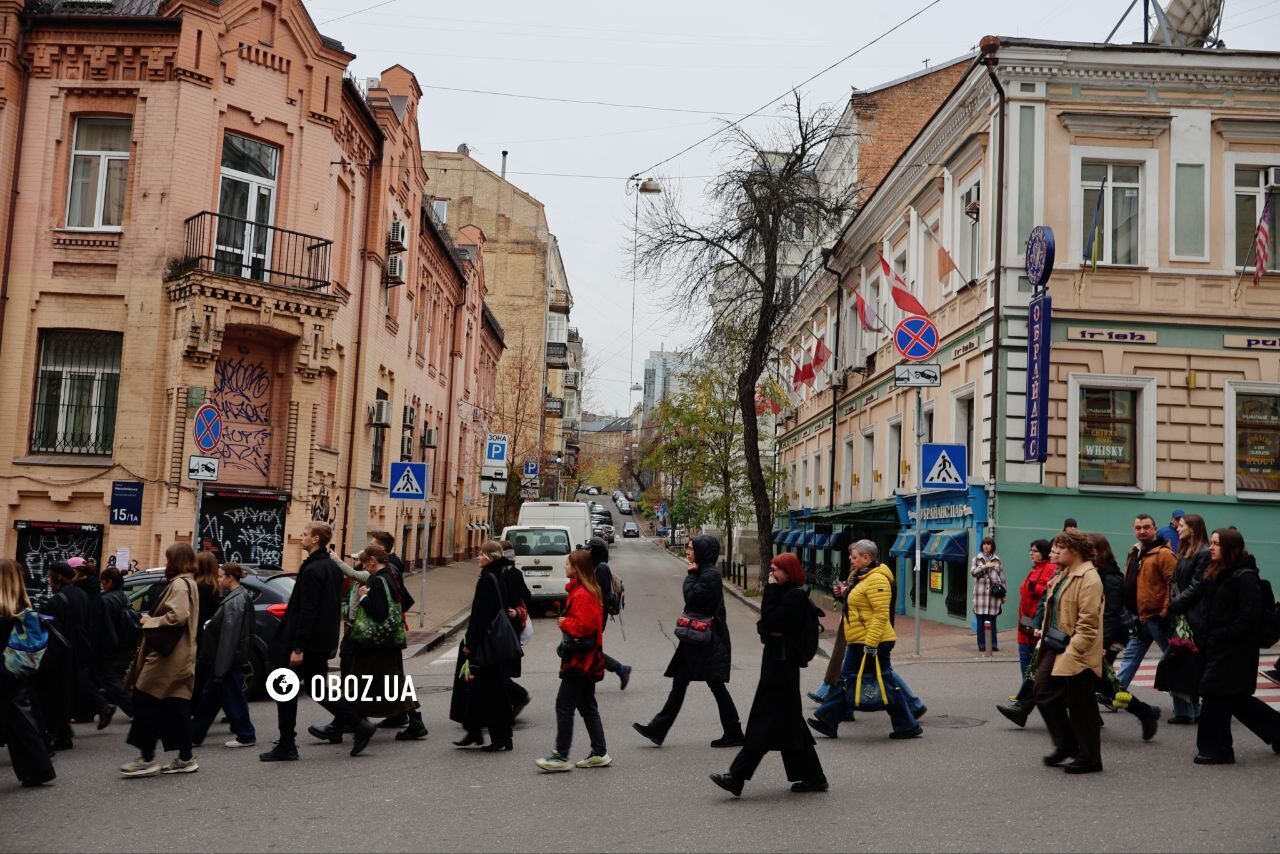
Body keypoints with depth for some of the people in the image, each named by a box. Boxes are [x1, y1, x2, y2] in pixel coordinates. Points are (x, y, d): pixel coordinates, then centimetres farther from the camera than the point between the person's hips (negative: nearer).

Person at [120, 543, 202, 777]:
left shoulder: (179, 584, -13)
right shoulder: (188, 583, 18)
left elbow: (177, 616, -25)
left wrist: (150, 622, -12)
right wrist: (152, 620, 12)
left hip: (167, 657, -10)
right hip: (181, 657, 10)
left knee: (145, 700, -5)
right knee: (178, 705, 10)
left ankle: (147, 759, -3)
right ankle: (186, 758, 13)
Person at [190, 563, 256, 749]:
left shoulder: (235, 601, -20)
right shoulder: (236, 597, 11)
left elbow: (229, 635, -24)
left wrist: (221, 667, -23)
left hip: (228, 659, -10)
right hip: (220, 658, 10)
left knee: (232, 698, 2)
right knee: (209, 696, 15)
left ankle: (246, 736, 13)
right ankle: (194, 735, 23)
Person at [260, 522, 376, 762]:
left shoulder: (312, 570, -17)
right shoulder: (333, 567, 12)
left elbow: (306, 611, -21)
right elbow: (335, 608, 17)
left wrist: (297, 648, -21)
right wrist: (331, 642, 20)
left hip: (306, 642, -9)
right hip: (323, 642, 9)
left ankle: (286, 747, 10)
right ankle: (360, 725, 8)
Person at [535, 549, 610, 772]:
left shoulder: (581, 594, -19)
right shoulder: (591, 590, 13)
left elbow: (583, 625, -27)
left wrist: (564, 623, -11)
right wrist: (566, 622, 7)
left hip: (579, 659, -11)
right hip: (587, 659, 11)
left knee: (564, 705, -5)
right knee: (587, 706, 15)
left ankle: (561, 756, 0)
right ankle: (599, 753, 19)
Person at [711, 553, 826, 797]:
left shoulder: (796, 595, -13)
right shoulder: (785, 593, 16)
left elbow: (770, 621, -21)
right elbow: (764, 625, 13)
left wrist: (770, 590, -12)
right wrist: (769, 629, -10)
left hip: (783, 664, -10)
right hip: (778, 660, 10)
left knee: (765, 720, -7)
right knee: (789, 721, 12)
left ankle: (737, 777, -7)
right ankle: (813, 777, 18)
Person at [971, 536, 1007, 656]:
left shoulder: (997, 560, 10)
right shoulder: (977, 559, 9)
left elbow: (1002, 577, 10)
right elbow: (973, 572, -4)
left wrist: (1004, 593, 6)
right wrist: (985, 566, -14)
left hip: (993, 594, 0)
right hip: (980, 594, 0)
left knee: (992, 621, 2)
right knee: (981, 621, 0)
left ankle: (993, 644, 9)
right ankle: (982, 644, 6)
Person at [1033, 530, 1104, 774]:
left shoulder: (1089, 578, -16)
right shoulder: (1063, 576, 15)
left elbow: (1088, 621, -21)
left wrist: (1072, 651, -22)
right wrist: (1045, 635, 12)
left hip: (1077, 655, -10)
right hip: (1055, 648, 10)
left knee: (1080, 706, 1)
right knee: (1045, 694, 10)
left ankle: (1089, 758, 15)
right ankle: (1066, 746, 24)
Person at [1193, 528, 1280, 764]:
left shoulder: (1244, 577, -16)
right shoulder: (1218, 574, 12)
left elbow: (1250, 614, -22)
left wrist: (1223, 636, -19)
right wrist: (1207, 638, 6)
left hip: (1235, 649, -9)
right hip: (1219, 647, 9)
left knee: (1215, 693, -4)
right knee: (1238, 699, 15)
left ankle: (1215, 749, 7)